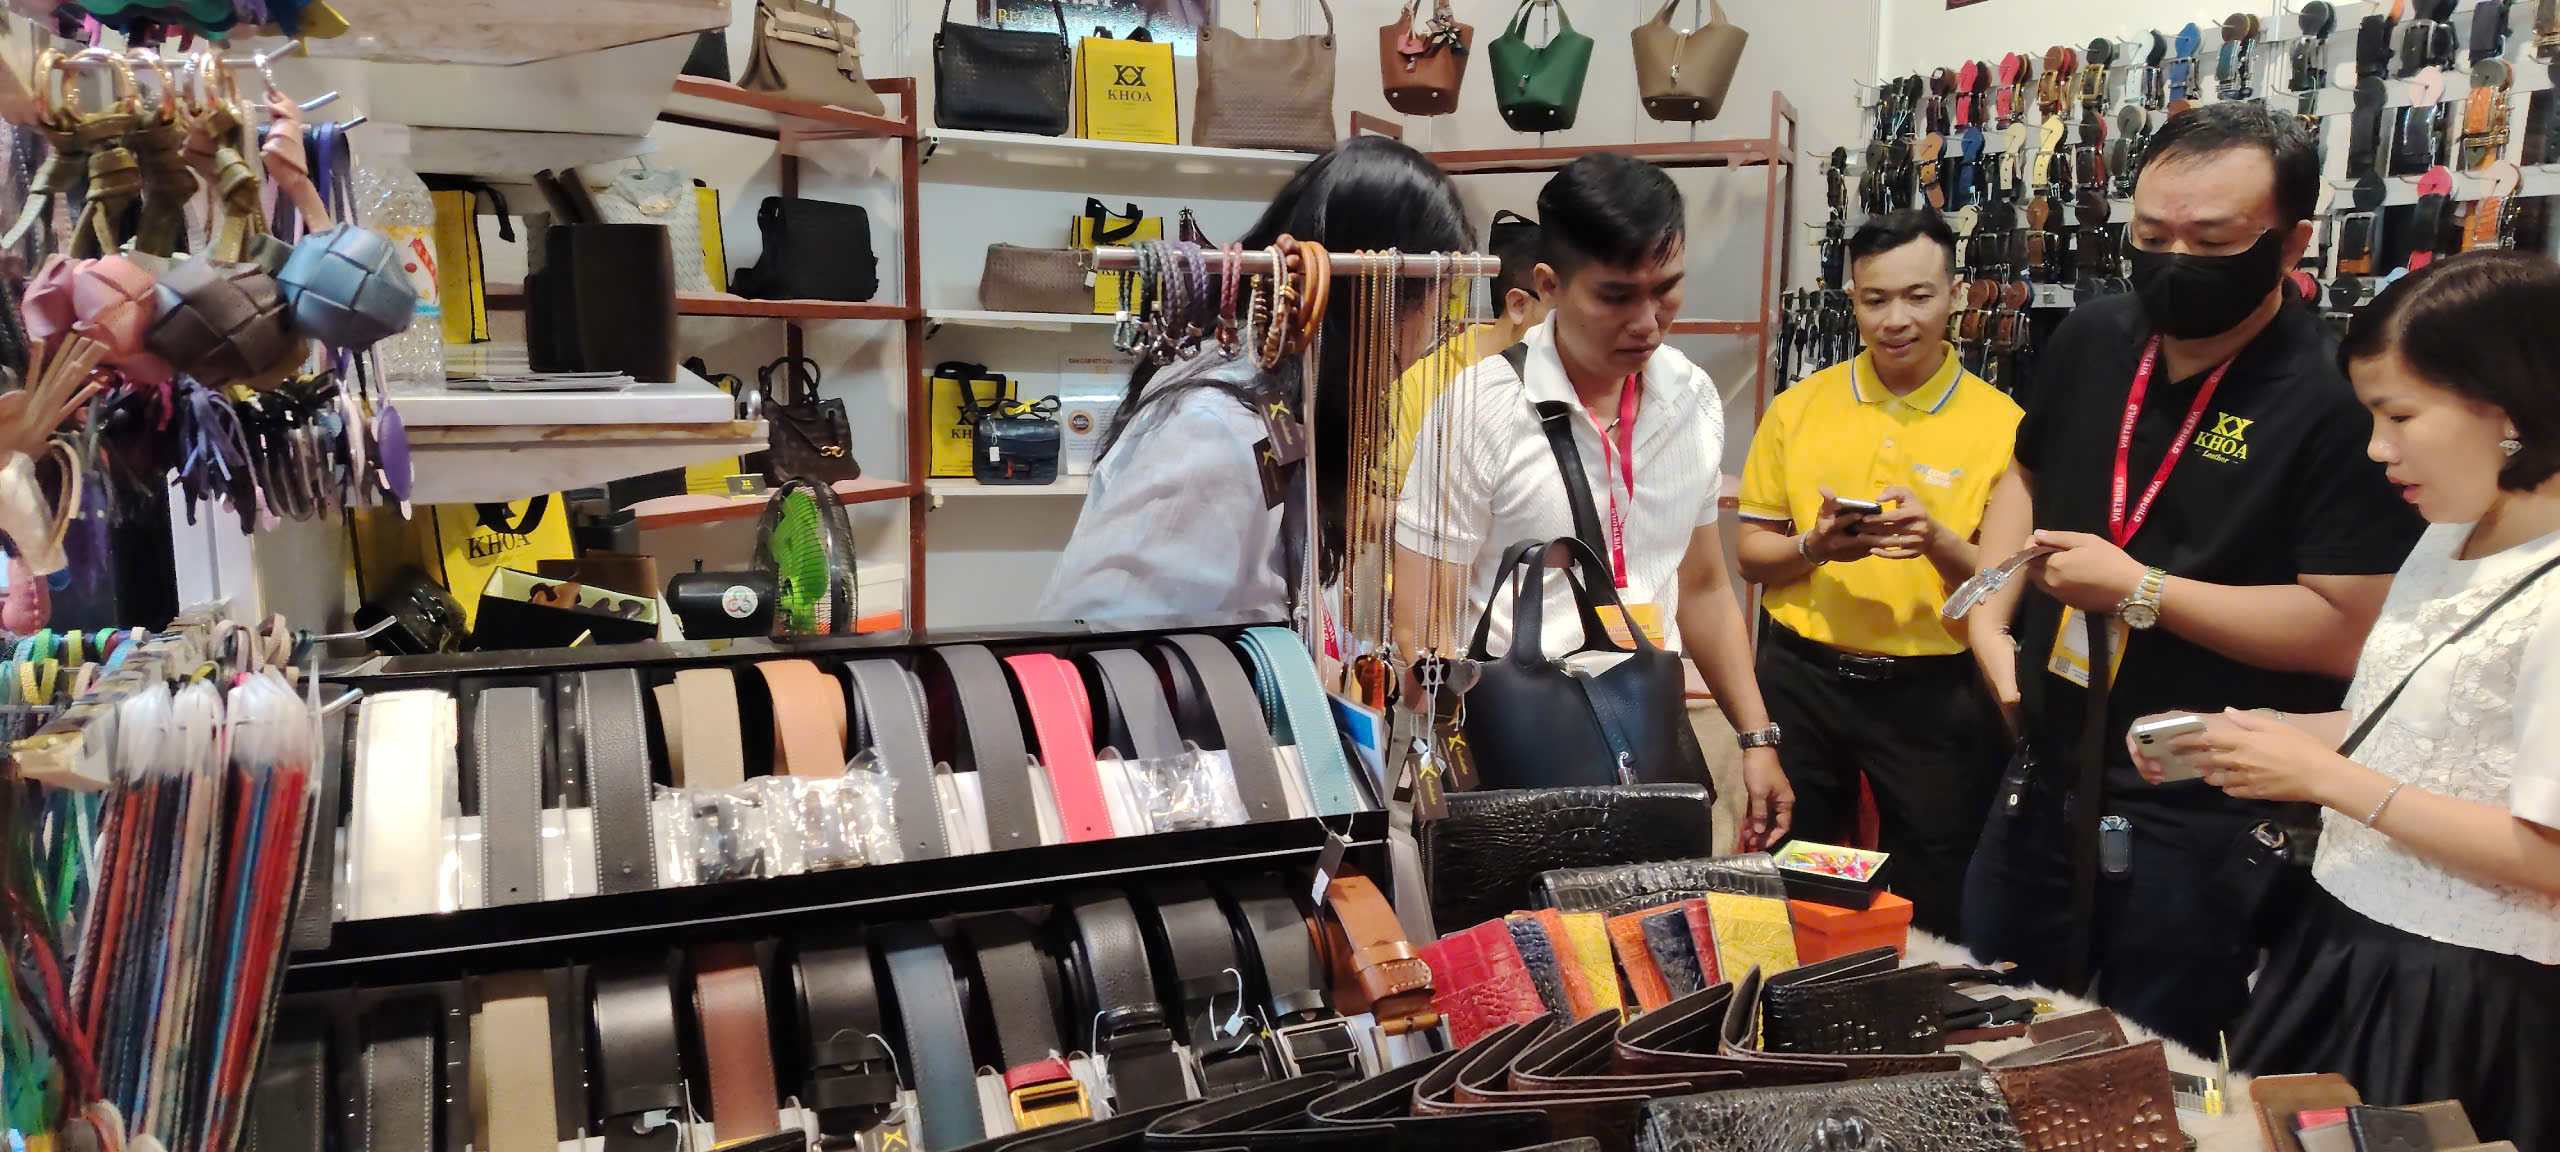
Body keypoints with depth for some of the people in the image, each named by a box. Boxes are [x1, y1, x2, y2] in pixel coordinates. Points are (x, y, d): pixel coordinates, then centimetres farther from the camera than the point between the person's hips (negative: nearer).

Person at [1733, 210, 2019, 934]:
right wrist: (1813, 547, -15)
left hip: (1935, 693, -2)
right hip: (1802, 678, 2)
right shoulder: (1798, 408, 3)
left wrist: (1938, 542, -23)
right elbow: (1751, 553, 6)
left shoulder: (2000, 424, -3)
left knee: (1932, 908, 8)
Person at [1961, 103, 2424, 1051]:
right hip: (2046, 780, 7)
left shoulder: (2337, 402, -19)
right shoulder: (2092, 341, 2)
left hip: (2201, 821, -6)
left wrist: (2141, 591, -22)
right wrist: (1989, 621, 5)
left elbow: (2345, 628, -22)